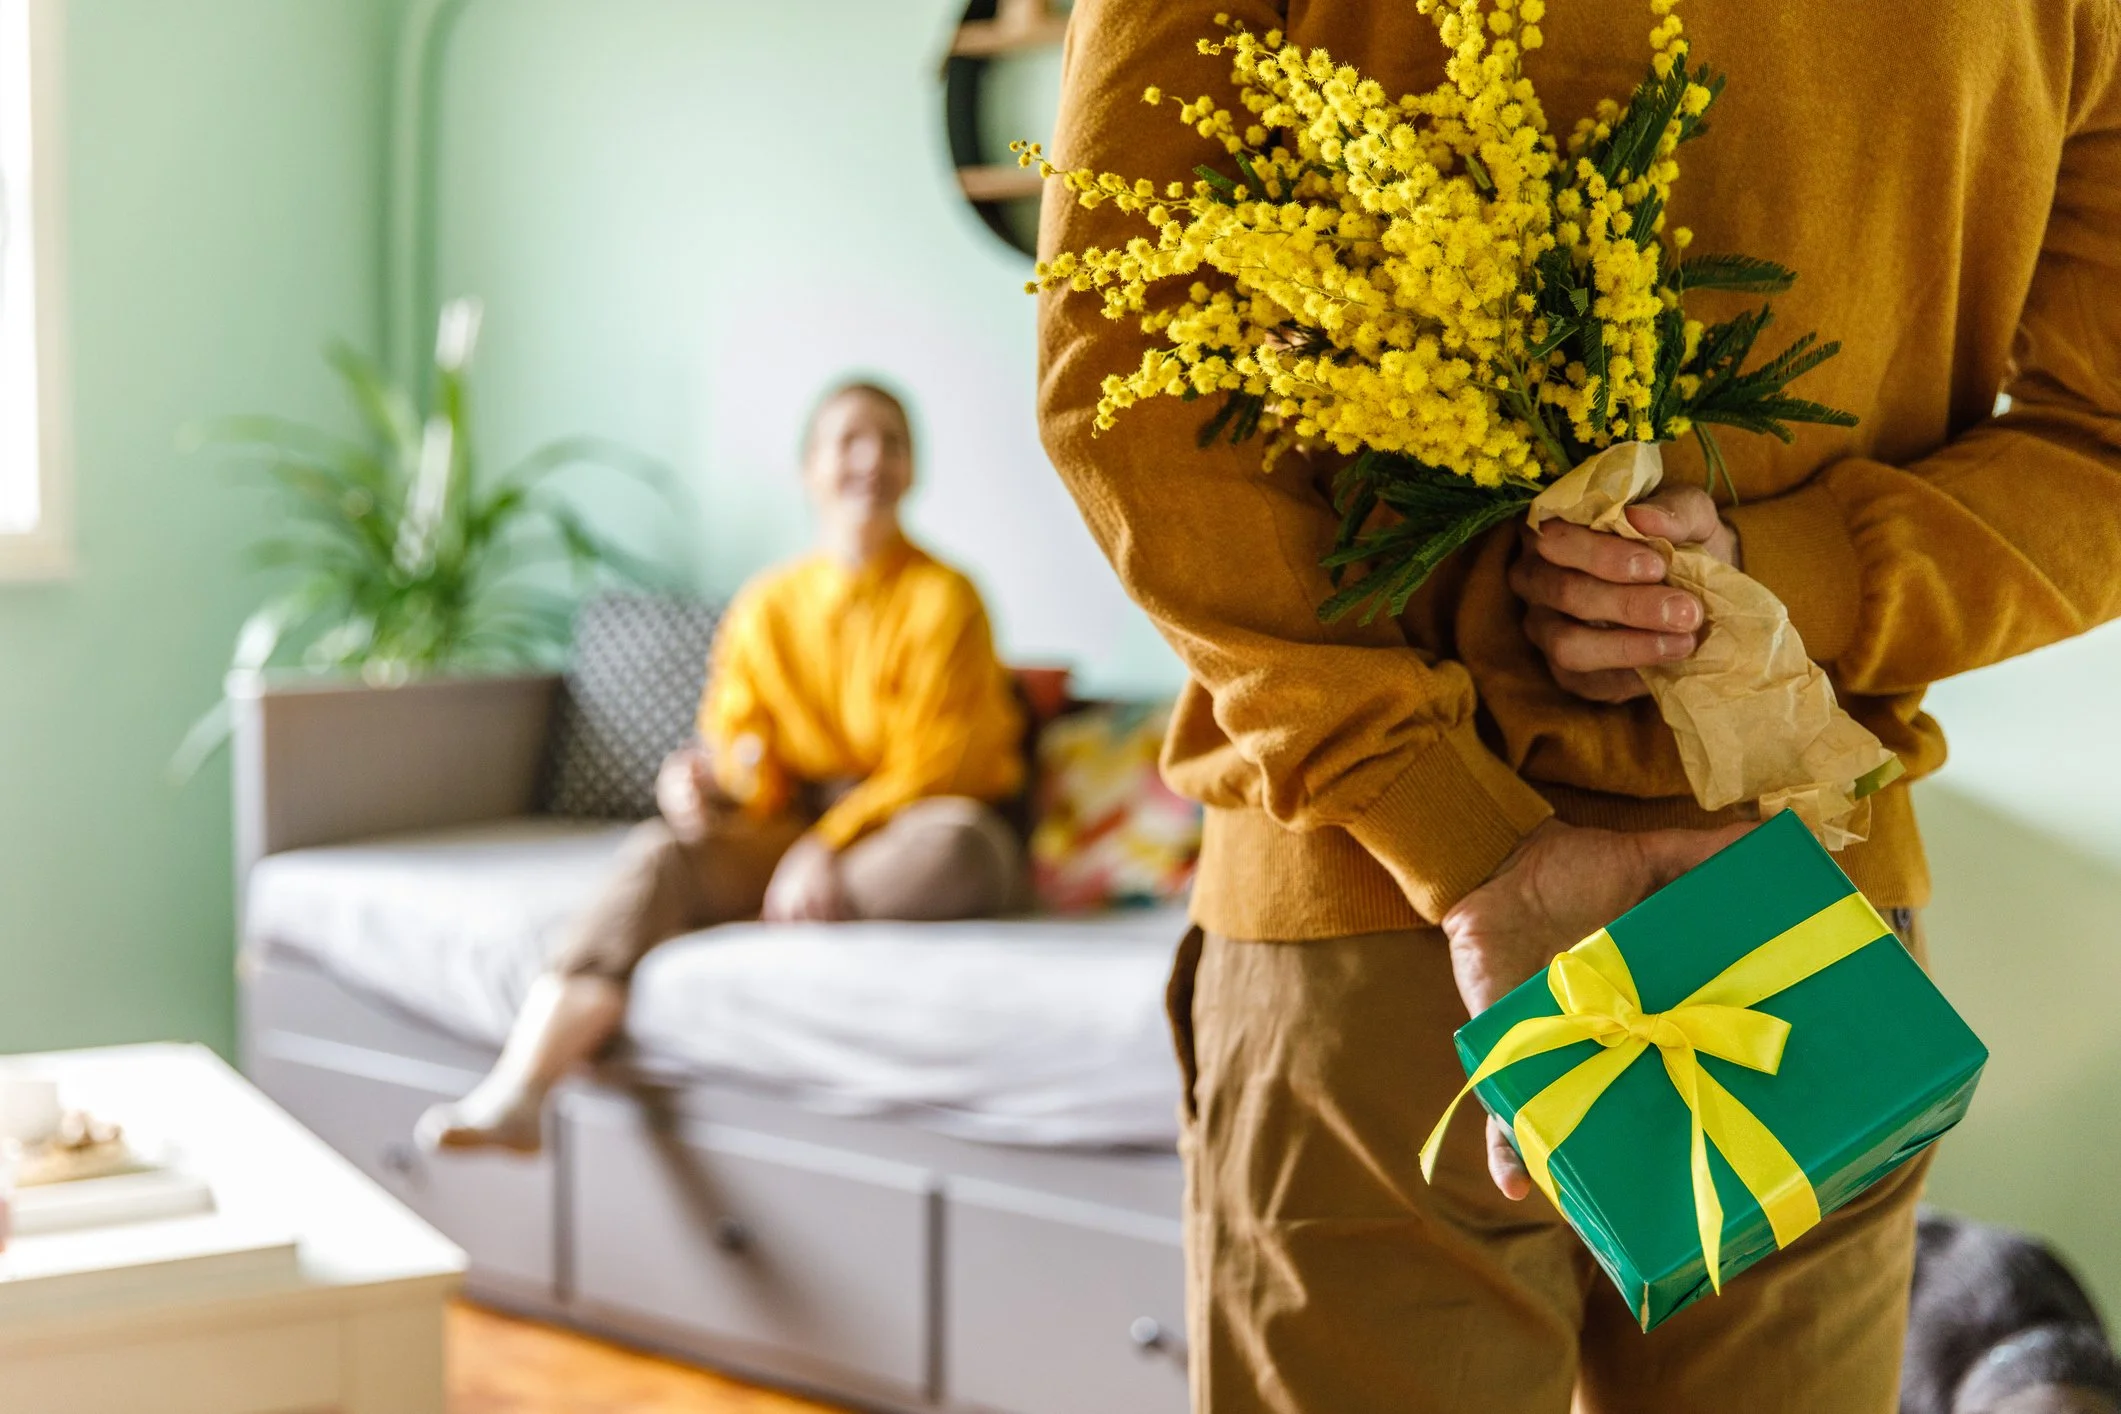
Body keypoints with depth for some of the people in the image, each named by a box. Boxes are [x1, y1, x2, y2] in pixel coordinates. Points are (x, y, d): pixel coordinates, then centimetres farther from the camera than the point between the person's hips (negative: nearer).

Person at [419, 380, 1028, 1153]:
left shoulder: (942, 598, -4)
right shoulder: (765, 606, 9)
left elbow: (930, 770, -11)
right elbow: (741, 765, 5)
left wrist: (829, 848, -26)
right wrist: (697, 783, -20)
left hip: (908, 836, -3)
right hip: (800, 829, 3)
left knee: (956, 838, -39)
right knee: (660, 850, -26)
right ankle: (513, 1095, -42)